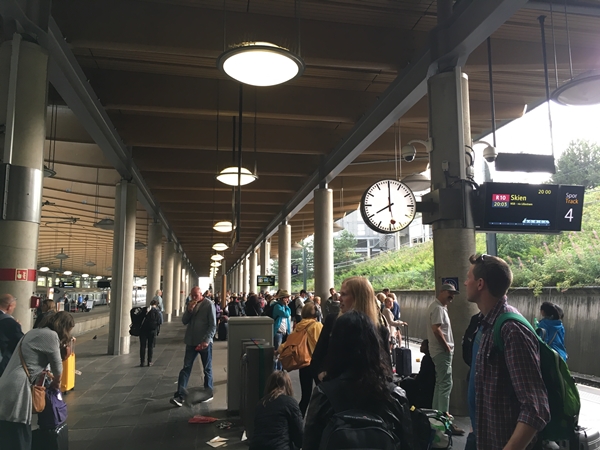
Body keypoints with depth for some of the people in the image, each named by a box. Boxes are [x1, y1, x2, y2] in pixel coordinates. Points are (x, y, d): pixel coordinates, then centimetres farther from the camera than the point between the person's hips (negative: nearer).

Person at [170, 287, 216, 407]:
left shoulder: (209, 305, -7)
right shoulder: (190, 305, 10)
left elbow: (213, 325, -10)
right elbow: (184, 321, 7)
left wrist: (206, 340, -18)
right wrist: (189, 310, -10)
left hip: (205, 342, -4)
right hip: (191, 342, 4)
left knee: (207, 369, 9)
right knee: (186, 368, 0)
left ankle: (208, 393, 22)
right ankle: (179, 395, -2)